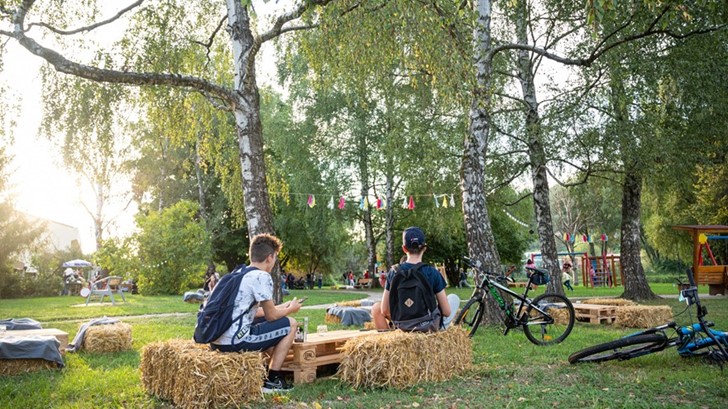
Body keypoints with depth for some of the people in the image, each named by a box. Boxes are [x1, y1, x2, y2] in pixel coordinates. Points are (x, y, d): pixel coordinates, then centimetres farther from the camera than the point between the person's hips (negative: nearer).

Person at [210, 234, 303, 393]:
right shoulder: (262, 276, -10)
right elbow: (271, 316, -4)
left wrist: (282, 307, 30)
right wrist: (291, 309, 16)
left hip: (216, 340, 9)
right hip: (234, 342, -9)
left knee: (264, 321, 29)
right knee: (290, 324, 5)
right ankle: (272, 381, 8)